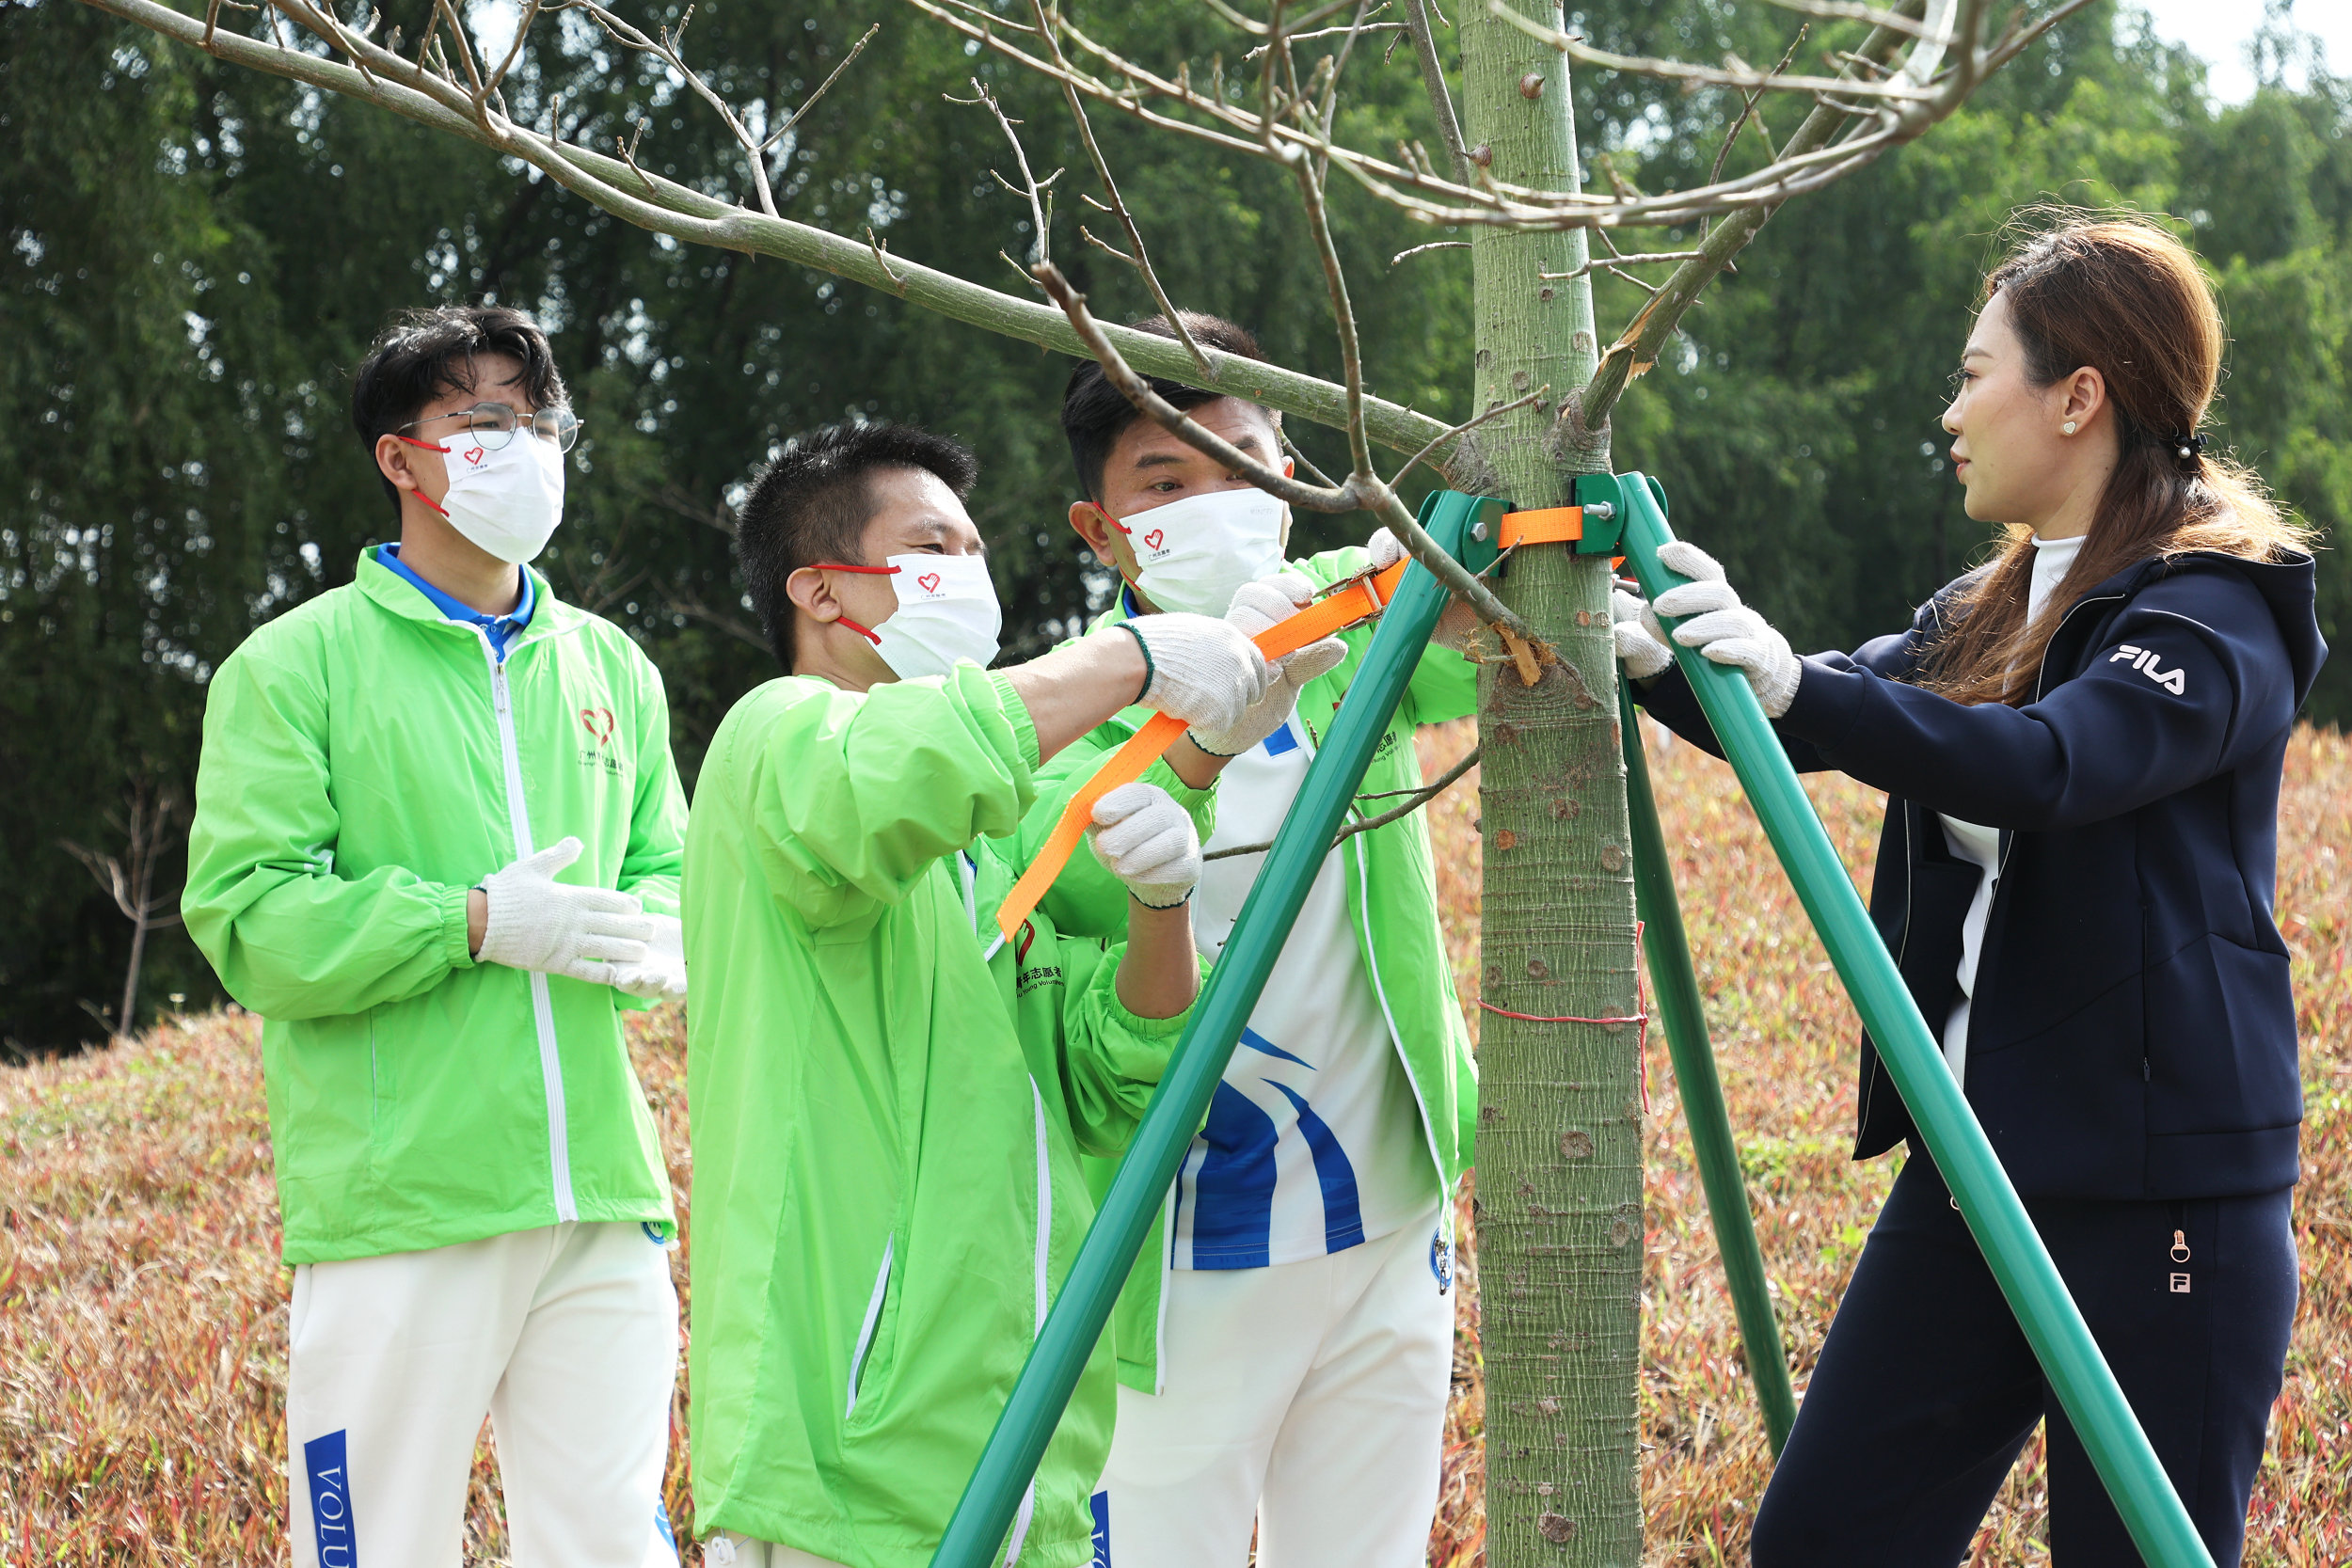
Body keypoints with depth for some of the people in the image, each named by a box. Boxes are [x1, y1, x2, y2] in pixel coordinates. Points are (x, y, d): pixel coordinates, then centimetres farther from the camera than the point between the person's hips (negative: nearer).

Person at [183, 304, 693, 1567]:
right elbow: (244, 918, -7)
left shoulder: (610, 668, 17)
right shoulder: (295, 666, 1)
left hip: (603, 1196, 5)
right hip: (397, 1211, -4)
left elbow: (668, 877, 21)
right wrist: (477, 921, -16)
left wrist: (654, 940, -4)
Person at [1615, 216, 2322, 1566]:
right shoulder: (1986, 613, 15)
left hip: (2158, 1188, -8)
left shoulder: (2217, 614, -11)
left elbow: (2050, 762, -28)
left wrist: (1801, 690, -38)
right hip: (1975, 1168, 8)